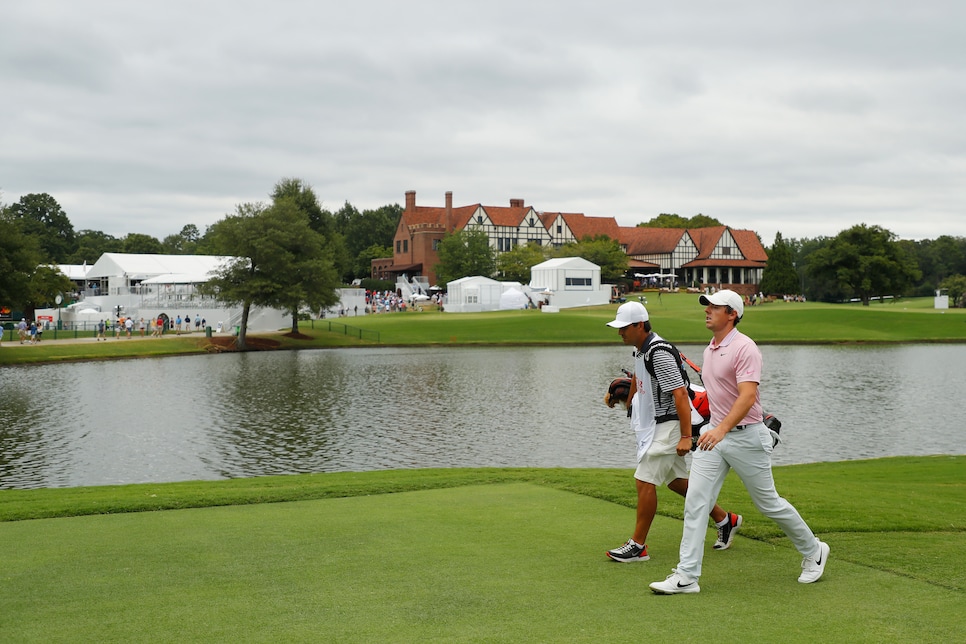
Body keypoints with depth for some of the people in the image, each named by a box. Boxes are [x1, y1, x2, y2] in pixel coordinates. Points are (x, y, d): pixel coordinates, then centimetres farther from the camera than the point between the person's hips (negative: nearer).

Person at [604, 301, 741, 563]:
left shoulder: (659, 353, -23)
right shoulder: (639, 349, 7)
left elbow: (680, 394, -26)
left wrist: (686, 436, -27)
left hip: (669, 425, -10)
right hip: (655, 424, 10)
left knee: (644, 481, -9)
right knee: (676, 480, 17)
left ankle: (637, 546, 0)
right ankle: (725, 520, 30)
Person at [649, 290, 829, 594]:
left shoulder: (744, 347, -17)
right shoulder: (709, 349, 10)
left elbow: (748, 396, -28)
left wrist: (723, 429, -40)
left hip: (746, 435, -7)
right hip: (714, 433, 8)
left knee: (768, 503, 7)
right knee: (695, 501, -5)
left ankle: (814, 551, 30)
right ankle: (686, 576, -4)